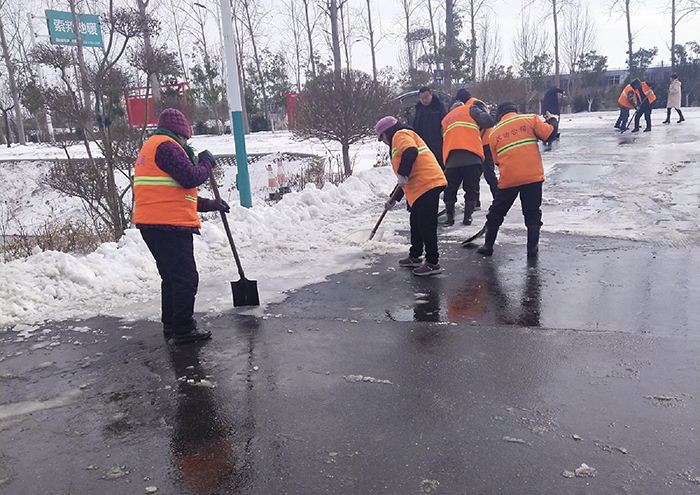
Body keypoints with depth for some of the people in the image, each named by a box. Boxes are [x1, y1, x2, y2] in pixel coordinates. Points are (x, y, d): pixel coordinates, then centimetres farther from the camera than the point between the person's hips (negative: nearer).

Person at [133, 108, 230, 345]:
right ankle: (183, 330, 2)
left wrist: (209, 204, 26)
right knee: (186, 278, -3)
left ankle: (171, 325, 28)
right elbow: (191, 178, -20)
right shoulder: (167, 146, -10)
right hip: (170, 225, -11)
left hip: (151, 225, 11)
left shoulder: (151, 147, 25)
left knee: (171, 277, 19)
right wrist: (206, 162, 0)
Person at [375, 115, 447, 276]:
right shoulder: (399, 142, 30)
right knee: (417, 223, 19)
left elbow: (411, 152, -23)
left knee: (426, 225, -7)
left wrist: (402, 174, -21)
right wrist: (393, 199, 35)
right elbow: (405, 180, 33)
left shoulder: (401, 135, 1)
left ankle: (432, 263, -2)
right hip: (420, 188, 11)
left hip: (427, 185, -11)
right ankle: (415, 257, 31)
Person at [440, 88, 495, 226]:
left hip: (451, 159, 4)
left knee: (450, 189, 13)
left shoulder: (446, 119, 29)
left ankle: (450, 216, 9)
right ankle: (467, 216, 1)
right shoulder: (470, 109, 11)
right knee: (472, 188, 5)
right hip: (471, 157, -4)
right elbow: (488, 121, 1)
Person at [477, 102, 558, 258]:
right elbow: (549, 134, 0)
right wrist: (552, 121, 19)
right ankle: (532, 247, 9)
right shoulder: (529, 119, 3)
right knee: (532, 213, 12)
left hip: (508, 179, 1)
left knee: (496, 213, 16)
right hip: (533, 176, -1)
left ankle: (488, 245, 21)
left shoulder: (494, 133, 11)